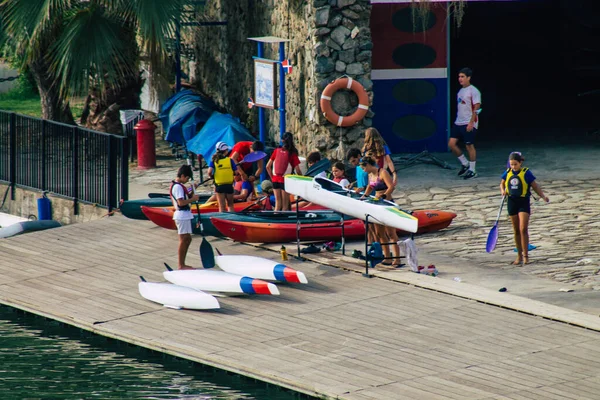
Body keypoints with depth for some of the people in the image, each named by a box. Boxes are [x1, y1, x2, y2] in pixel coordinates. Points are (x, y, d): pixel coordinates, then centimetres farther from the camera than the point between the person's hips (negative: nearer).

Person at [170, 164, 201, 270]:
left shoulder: (177, 185, 16)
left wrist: (192, 192, 7)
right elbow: (181, 202, -24)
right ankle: (181, 265, -3)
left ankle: (182, 264, 20)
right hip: (182, 215, -11)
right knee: (184, 239, -6)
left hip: (185, 215, 11)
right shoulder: (178, 187, -16)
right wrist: (193, 199, -15)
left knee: (187, 239, 15)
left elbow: (186, 198, 20)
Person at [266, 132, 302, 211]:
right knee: (285, 205, 5)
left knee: (277, 203, 14)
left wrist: (272, 177, 14)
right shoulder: (292, 154, -9)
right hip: (285, 180, -3)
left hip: (275, 179, 3)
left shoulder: (277, 151, 0)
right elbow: (297, 170, -10)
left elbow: (268, 166, 2)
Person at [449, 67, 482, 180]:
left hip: (469, 124, -8)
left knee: (469, 146, -2)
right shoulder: (460, 91, 15)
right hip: (458, 123, 8)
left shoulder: (473, 91, -10)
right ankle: (465, 164, 16)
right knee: (451, 144, 1)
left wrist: (471, 122, -21)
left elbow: (476, 108, -16)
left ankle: (472, 171, 9)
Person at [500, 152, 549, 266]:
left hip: (523, 202, -4)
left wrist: (543, 196, -18)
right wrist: (503, 191, -2)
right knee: (516, 230, 10)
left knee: (523, 229, -12)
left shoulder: (526, 173, -7)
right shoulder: (507, 173, 5)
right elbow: (502, 184, 19)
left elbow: (535, 186, -5)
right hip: (512, 202, 4)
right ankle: (519, 255, 19)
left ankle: (526, 256, -8)